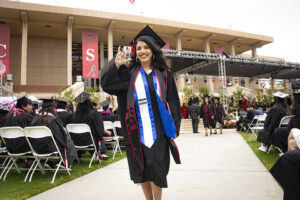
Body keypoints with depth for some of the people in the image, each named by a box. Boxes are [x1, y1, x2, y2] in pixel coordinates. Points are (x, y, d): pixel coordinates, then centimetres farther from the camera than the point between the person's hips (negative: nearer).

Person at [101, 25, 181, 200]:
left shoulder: (164, 74, 4)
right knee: (141, 169, 12)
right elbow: (106, 84, -1)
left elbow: (173, 102, 3)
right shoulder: (129, 73, 6)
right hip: (136, 130, 2)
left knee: (156, 167, -1)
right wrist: (116, 65, -12)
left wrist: (174, 128, -3)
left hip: (157, 130, -1)